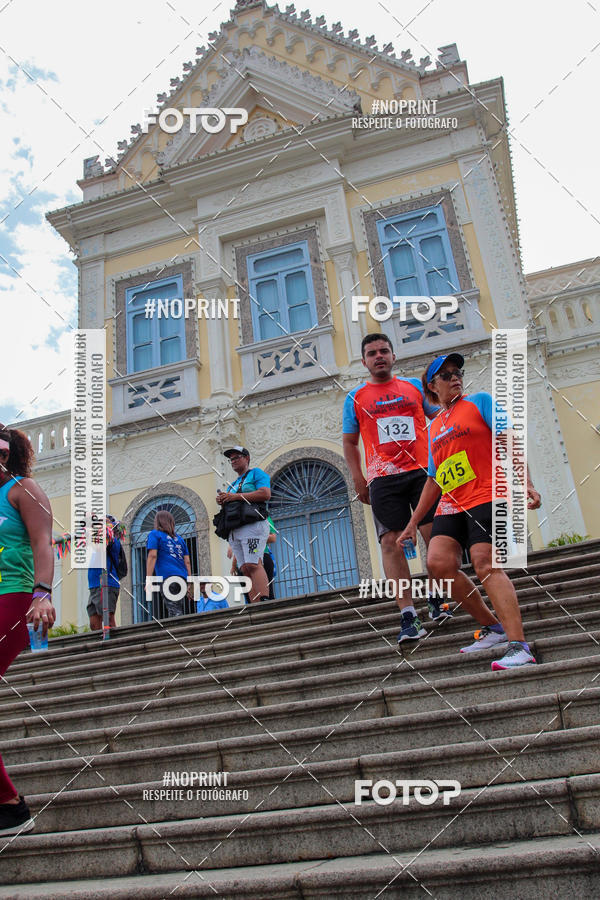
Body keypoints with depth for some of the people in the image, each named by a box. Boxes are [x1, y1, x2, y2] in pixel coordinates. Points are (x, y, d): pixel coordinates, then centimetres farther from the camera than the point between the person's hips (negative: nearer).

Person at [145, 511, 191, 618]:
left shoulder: (155, 534, 10)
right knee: (178, 611, 9)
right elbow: (187, 562, 20)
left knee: (175, 613, -13)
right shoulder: (179, 538, 25)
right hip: (182, 578, 6)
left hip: (167, 577, -6)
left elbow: (152, 556, -4)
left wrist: (148, 580, -7)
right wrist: (190, 583, 19)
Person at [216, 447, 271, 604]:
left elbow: (265, 494, -9)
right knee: (246, 570, -3)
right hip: (234, 530, 7)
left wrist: (236, 496, -9)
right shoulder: (232, 484, 31)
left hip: (253, 525, -7)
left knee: (253, 565, -21)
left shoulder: (256, 473, 9)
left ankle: (265, 601, -29)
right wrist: (222, 501, 6)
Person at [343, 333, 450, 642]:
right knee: (391, 543, -9)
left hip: (423, 471, 1)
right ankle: (408, 616, -6)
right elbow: (350, 442, 15)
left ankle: (436, 599, 20)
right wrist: (359, 480, 3)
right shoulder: (356, 398, 12)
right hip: (383, 479, -1)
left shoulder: (415, 386, 14)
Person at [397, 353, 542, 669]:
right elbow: (434, 480, 25)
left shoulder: (479, 401, 8)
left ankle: (519, 646, -18)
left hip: (486, 497, -5)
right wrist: (413, 521, 22)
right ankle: (494, 628, 3)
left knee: (486, 565, -19)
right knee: (438, 562, -13)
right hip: (451, 505, 6)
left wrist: (526, 483, -14)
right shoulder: (433, 427, 22)